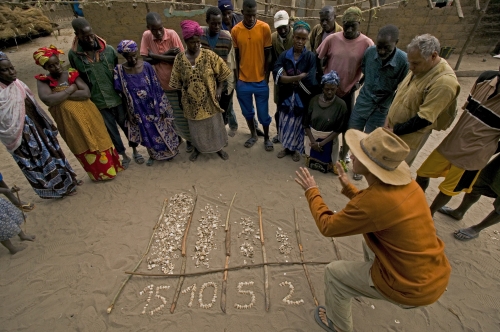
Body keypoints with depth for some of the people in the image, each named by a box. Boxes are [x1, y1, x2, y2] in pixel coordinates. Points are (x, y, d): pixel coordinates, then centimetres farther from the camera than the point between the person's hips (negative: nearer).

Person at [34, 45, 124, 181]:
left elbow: (86, 93, -13)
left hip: (88, 116, 1)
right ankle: (100, 173, 27)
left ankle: (111, 167, 31)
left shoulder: (72, 74, 0)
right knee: (84, 148, 11)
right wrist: (70, 89, -15)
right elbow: (48, 100, -20)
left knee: (99, 141, 13)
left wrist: (61, 95, -15)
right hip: (70, 122, -1)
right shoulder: (43, 81, -3)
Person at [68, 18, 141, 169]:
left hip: (117, 97, 0)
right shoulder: (73, 54, -6)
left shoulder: (108, 49, -7)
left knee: (126, 124, 13)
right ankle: (124, 155, 29)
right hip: (98, 101, 1)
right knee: (111, 129, 12)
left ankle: (135, 150, 34)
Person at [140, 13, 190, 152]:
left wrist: (156, 56, -18)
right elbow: (145, 59, -10)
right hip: (161, 85, 3)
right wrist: (166, 55, -19)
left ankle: (189, 139, 27)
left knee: (183, 115, 7)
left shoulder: (172, 34, -14)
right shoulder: (146, 36, -5)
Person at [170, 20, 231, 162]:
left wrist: (219, 88, -9)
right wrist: (181, 98, 4)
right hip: (192, 102, 1)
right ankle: (197, 148, 41)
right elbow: (177, 82, 3)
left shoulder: (209, 55, -10)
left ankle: (218, 148, 36)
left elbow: (222, 73, -2)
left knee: (214, 125, 14)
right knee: (196, 128, 17)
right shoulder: (179, 59, -6)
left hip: (209, 100, -1)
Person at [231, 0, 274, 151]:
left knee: (263, 113, 7)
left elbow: (268, 55, -2)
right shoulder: (235, 30, -2)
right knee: (247, 111, 15)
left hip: (261, 80, -2)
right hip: (243, 80, 2)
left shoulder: (265, 28, -7)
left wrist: (266, 77, -3)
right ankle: (253, 134, 37)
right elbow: (236, 56, 5)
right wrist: (237, 78, 6)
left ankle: (266, 138, 29)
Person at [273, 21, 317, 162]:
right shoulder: (284, 55, -2)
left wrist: (288, 78, -12)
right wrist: (299, 77, -21)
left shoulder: (311, 57, -7)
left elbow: (309, 82, -19)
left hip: (302, 98, -2)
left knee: (299, 125, 12)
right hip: (286, 97, 2)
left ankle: (296, 149, 34)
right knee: (285, 124, 12)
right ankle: (287, 147, 35)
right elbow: (277, 76, -17)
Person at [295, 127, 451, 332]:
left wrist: (311, 190, -5)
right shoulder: (407, 184, -8)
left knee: (333, 273, 7)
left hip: (412, 289, -7)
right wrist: (347, 186, 16)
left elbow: (327, 226, -16)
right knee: (370, 239, 29)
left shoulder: (373, 201, -32)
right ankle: (367, 280, 55)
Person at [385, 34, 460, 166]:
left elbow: (424, 119, -26)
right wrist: (388, 117, -2)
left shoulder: (444, 82, -25)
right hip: (391, 127, 8)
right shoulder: (419, 68, 1)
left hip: (408, 137, -7)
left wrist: (395, 131, -18)